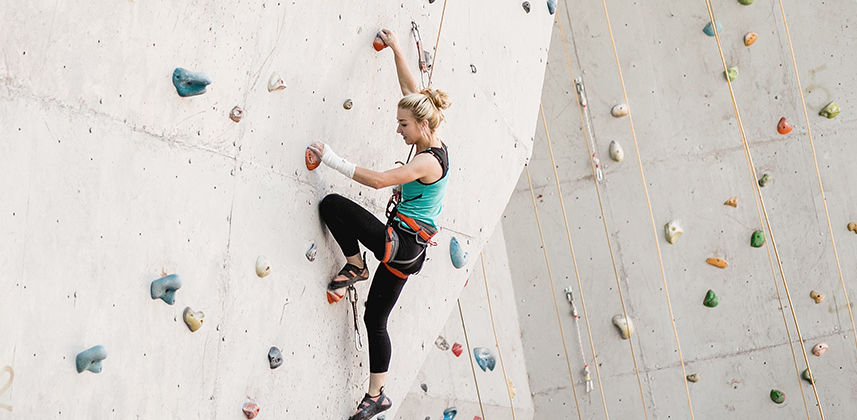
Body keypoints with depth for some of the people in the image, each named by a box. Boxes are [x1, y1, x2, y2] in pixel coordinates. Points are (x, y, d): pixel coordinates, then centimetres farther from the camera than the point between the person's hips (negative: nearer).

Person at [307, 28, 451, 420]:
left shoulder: (427, 162, -19)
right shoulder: (434, 145, 7)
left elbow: (379, 180, -29)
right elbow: (411, 90, 15)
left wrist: (333, 160, -24)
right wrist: (396, 49, 17)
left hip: (399, 241, -10)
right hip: (408, 249, 10)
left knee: (332, 204, -11)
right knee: (375, 318, 14)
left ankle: (355, 265, 6)